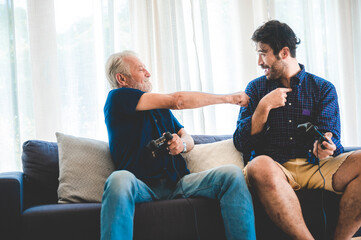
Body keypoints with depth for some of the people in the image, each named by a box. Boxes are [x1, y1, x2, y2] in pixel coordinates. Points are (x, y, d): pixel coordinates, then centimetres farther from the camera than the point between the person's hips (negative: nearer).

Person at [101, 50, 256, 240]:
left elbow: (189, 140, 21)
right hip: (142, 186, -6)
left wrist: (182, 143, -6)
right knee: (119, 179, -41)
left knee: (232, 174, -19)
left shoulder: (160, 107, 26)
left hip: (176, 183, 6)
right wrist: (229, 98, 2)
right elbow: (177, 101, -4)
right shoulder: (117, 98, 2)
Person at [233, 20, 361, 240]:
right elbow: (241, 143, 8)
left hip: (314, 165, 1)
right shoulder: (256, 88, 15)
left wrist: (325, 146, -22)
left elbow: (330, 135, 3)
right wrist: (264, 106, -5)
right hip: (275, 167, -1)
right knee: (259, 166, -37)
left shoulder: (323, 89, 13)